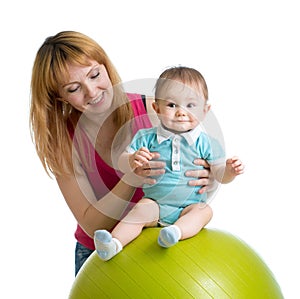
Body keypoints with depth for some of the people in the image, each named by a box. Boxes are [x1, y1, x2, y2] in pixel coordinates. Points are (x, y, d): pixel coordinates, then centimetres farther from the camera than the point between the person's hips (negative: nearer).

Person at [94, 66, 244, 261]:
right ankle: (115, 243, -37)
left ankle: (176, 231, -51)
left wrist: (230, 170, -23)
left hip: (190, 204, 0)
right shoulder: (147, 137, 0)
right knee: (140, 210, -25)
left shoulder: (205, 143, -1)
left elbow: (219, 174, 1)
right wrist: (133, 160, -25)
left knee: (204, 211, -27)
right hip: (155, 202, 1)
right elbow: (123, 163, 0)